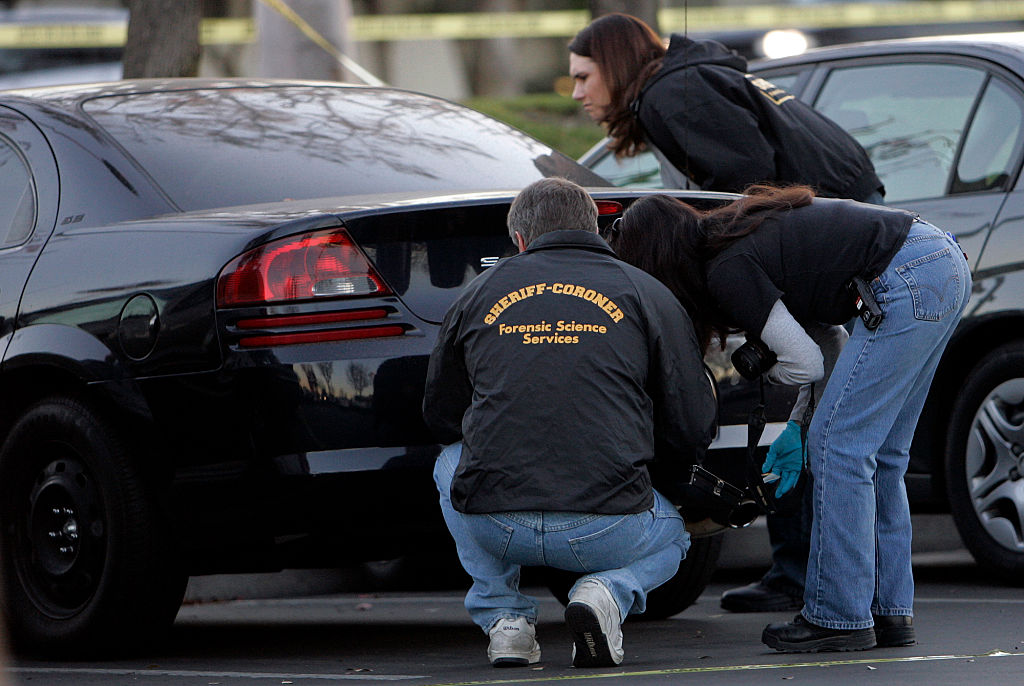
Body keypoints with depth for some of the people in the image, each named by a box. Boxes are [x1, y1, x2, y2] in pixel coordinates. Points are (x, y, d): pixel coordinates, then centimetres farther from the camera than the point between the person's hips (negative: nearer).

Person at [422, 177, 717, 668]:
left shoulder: (480, 293, 13)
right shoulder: (645, 294, 9)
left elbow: (440, 416, 24)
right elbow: (693, 429, 8)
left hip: (493, 526, 1)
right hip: (605, 530, -1)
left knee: (451, 462, 35)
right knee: (670, 534, 34)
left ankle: (502, 616, 17)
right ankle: (607, 593, -1)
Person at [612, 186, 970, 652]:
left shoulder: (726, 271, -11)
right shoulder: (740, 233, 17)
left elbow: (806, 362, -8)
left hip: (908, 283, -10)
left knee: (838, 446, -6)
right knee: (879, 455, 14)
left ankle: (839, 617, -3)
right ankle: (889, 611, 16)